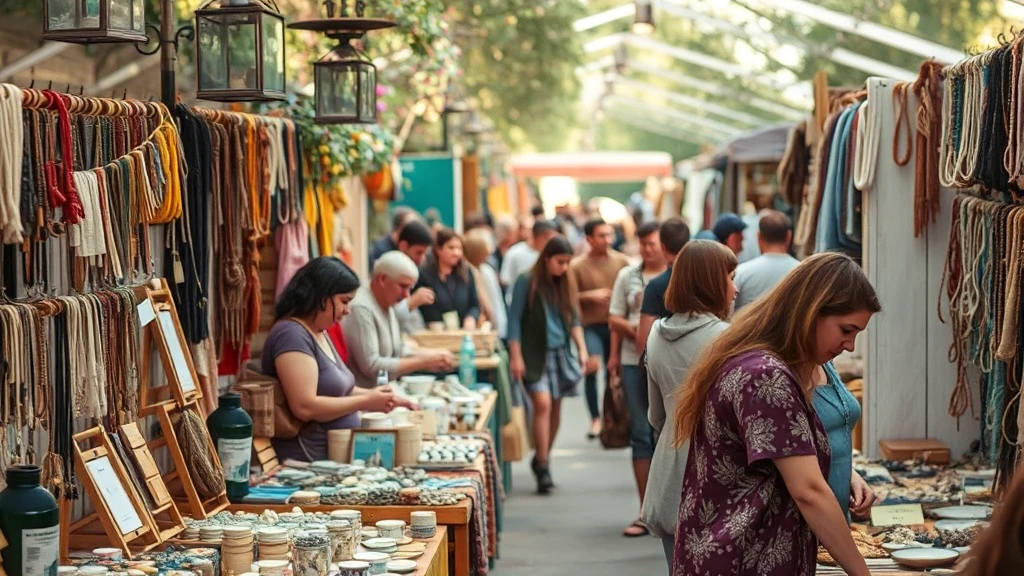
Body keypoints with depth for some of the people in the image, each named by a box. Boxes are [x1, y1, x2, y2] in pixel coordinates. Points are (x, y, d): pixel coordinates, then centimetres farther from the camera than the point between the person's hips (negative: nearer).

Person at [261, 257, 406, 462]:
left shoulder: (320, 333, 16)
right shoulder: (292, 335, -14)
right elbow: (305, 407, -21)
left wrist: (373, 395, 10)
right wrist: (366, 402, -12)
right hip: (306, 462, -10)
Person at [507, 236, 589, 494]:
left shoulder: (566, 284, 10)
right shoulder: (527, 282, -6)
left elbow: (574, 319, 15)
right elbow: (514, 319, -6)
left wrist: (582, 348, 4)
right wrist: (515, 357, -10)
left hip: (559, 353, 6)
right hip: (535, 354, -5)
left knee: (555, 407, 7)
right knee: (543, 404, -17)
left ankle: (543, 458, 22)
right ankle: (543, 466, -14)